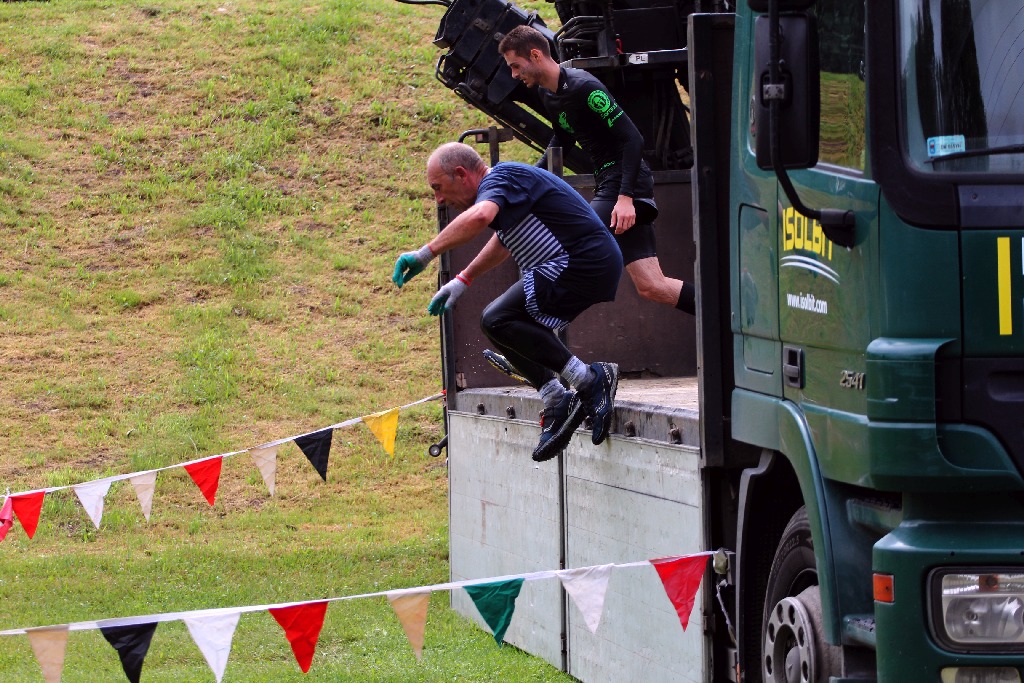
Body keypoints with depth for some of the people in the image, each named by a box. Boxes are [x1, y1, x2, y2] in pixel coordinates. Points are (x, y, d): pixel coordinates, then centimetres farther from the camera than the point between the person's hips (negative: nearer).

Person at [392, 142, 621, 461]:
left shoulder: (499, 179, -12)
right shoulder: (506, 183, 20)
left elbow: (479, 217, -35)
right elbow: (504, 239, 39)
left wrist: (425, 253, -30)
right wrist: (462, 280, 41)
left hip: (583, 264, -11)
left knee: (498, 320, -17)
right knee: (505, 325, 14)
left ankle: (589, 380, -16)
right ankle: (557, 403, 9)